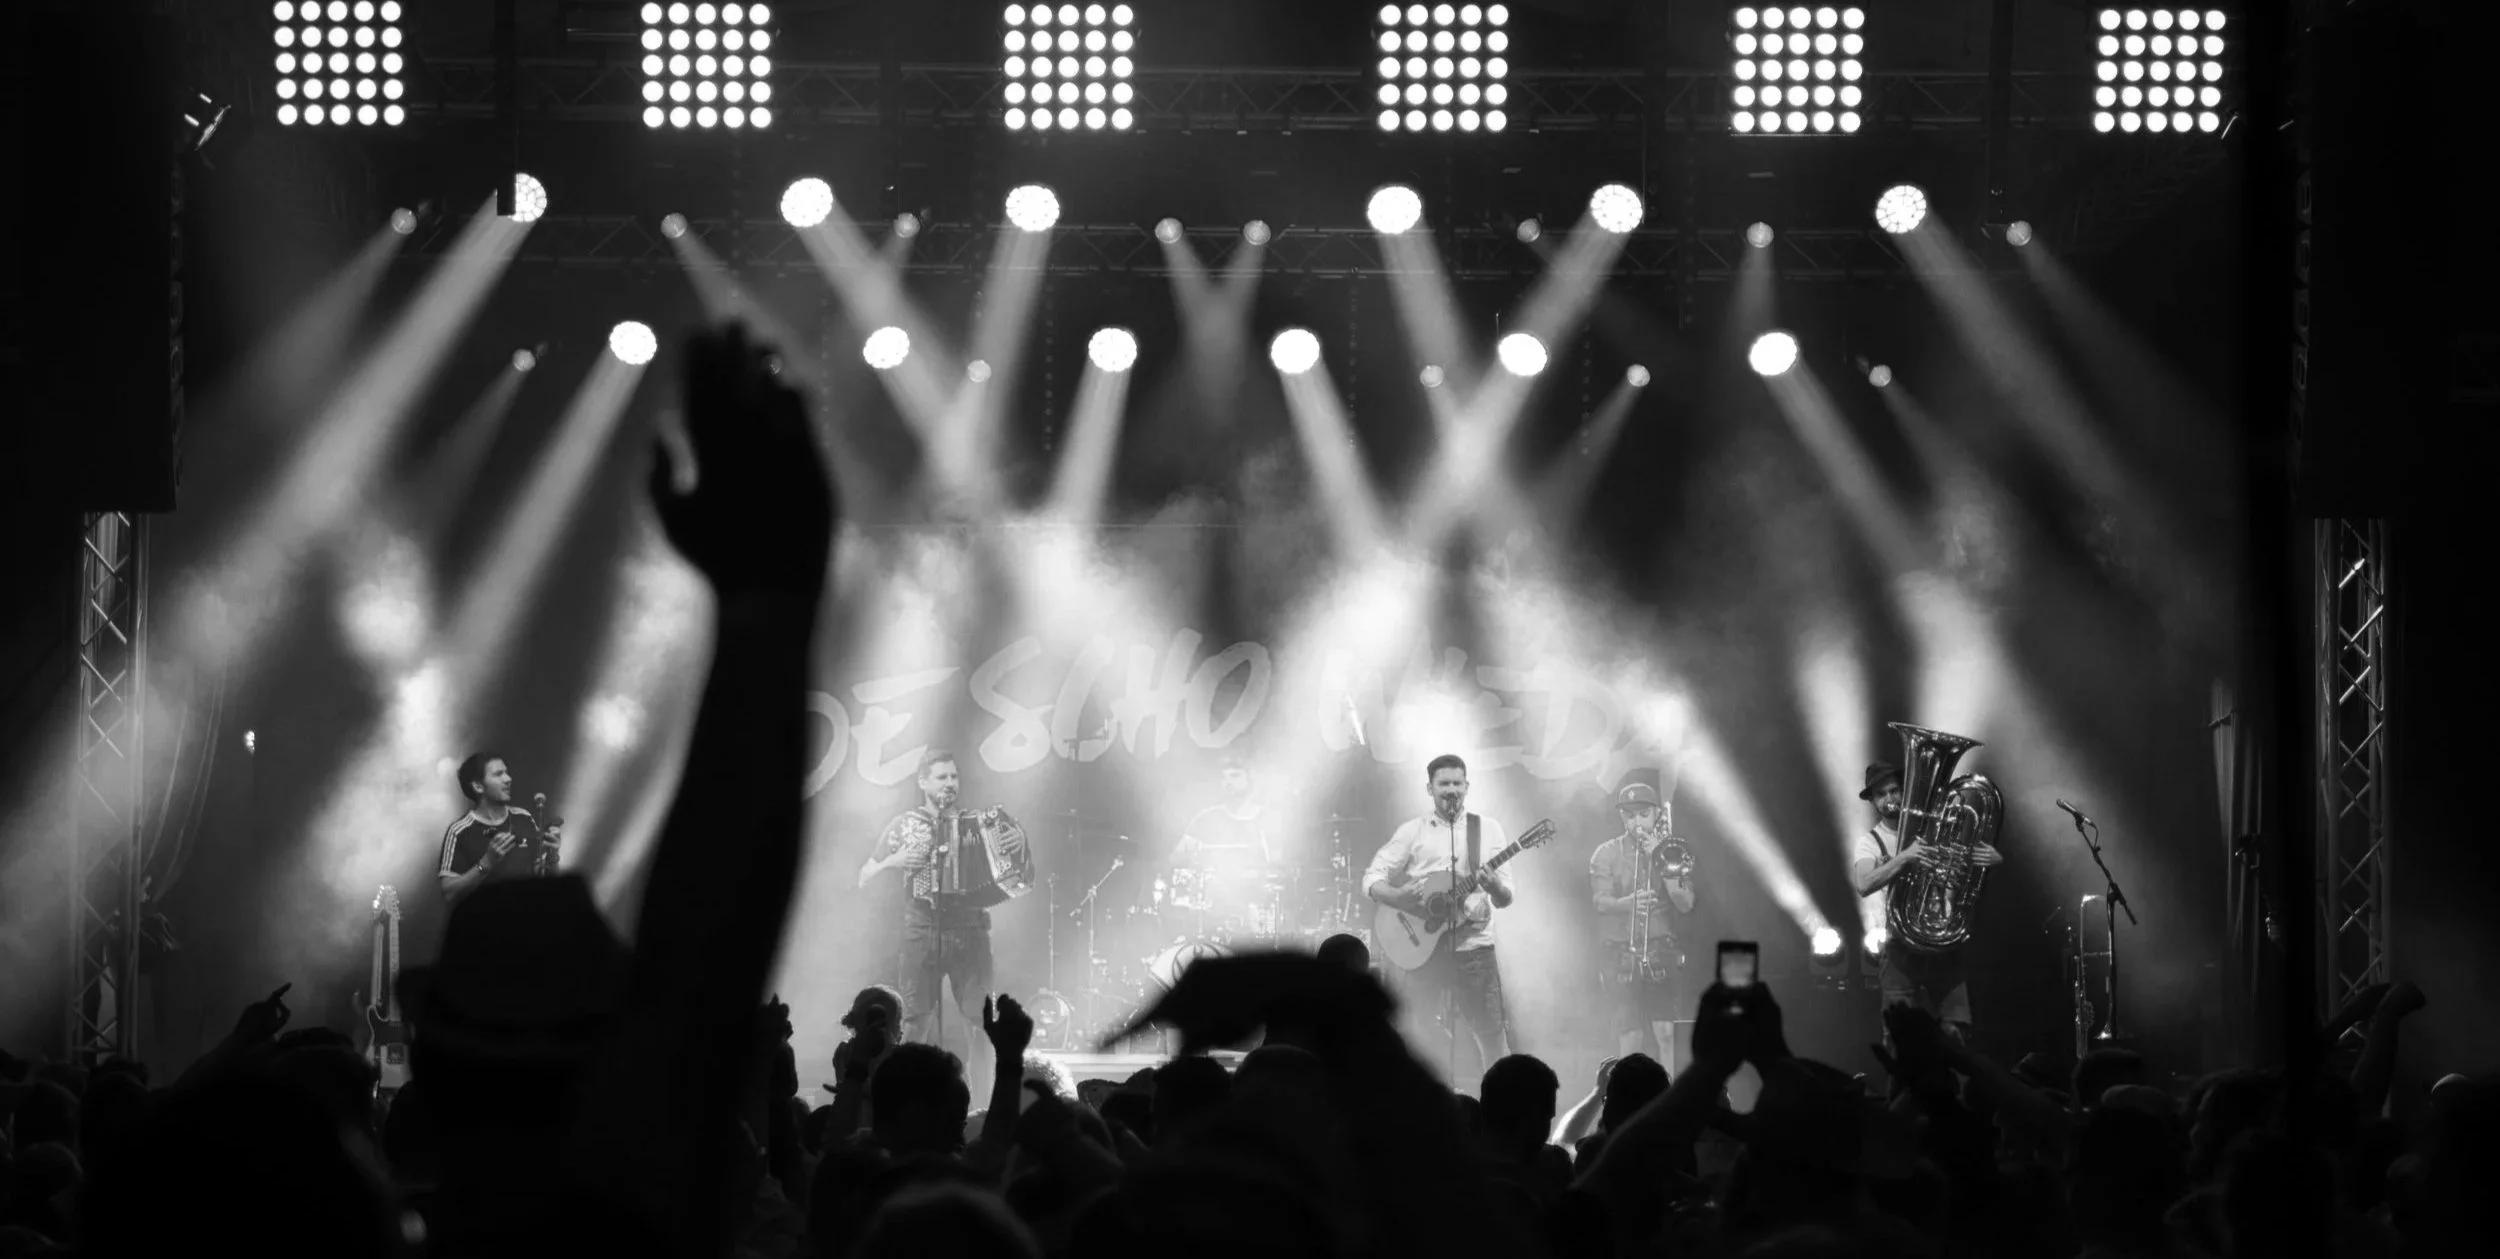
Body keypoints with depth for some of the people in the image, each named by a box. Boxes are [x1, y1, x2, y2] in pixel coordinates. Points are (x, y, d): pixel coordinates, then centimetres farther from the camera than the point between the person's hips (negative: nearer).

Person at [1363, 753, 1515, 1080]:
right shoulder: (1413, 832, 5)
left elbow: (1505, 899, 6)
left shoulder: (1487, 829, 8)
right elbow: (1372, 879, 2)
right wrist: (1399, 897, -18)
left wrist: (1496, 888, -18)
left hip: (1474, 945, 0)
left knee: (1493, 1039, -6)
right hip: (1423, 948, 0)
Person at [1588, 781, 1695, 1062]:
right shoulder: (1607, 854, 5)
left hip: (1661, 952, 1)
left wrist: (1661, 863, -10)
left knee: (1665, 1032, -11)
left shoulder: (1668, 852, 9)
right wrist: (1629, 902, -26)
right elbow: (1600, 901, -6)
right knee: (1629, 1037, -4)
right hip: (1623, 952, 0)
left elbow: (1685, 904, -1)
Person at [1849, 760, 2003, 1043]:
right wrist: (1904, 858, -31)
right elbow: (1864, 885, -16)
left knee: (1955, 1033, -9)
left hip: (1944, 948, 2)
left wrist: (1993, 858, -16)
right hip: (1902, 950, -2)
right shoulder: (1870, 842, 4)